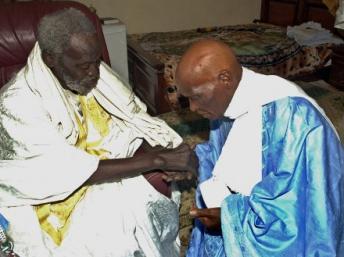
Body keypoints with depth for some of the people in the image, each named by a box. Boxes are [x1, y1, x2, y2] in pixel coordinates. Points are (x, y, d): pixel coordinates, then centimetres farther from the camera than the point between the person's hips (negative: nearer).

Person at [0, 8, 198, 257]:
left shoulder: (94, 73, -9)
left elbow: (132, 123, -3)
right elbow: (75, 172, -29)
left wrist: (163, 157, -23)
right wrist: (157, 160, -32)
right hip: (47, 197, -5)